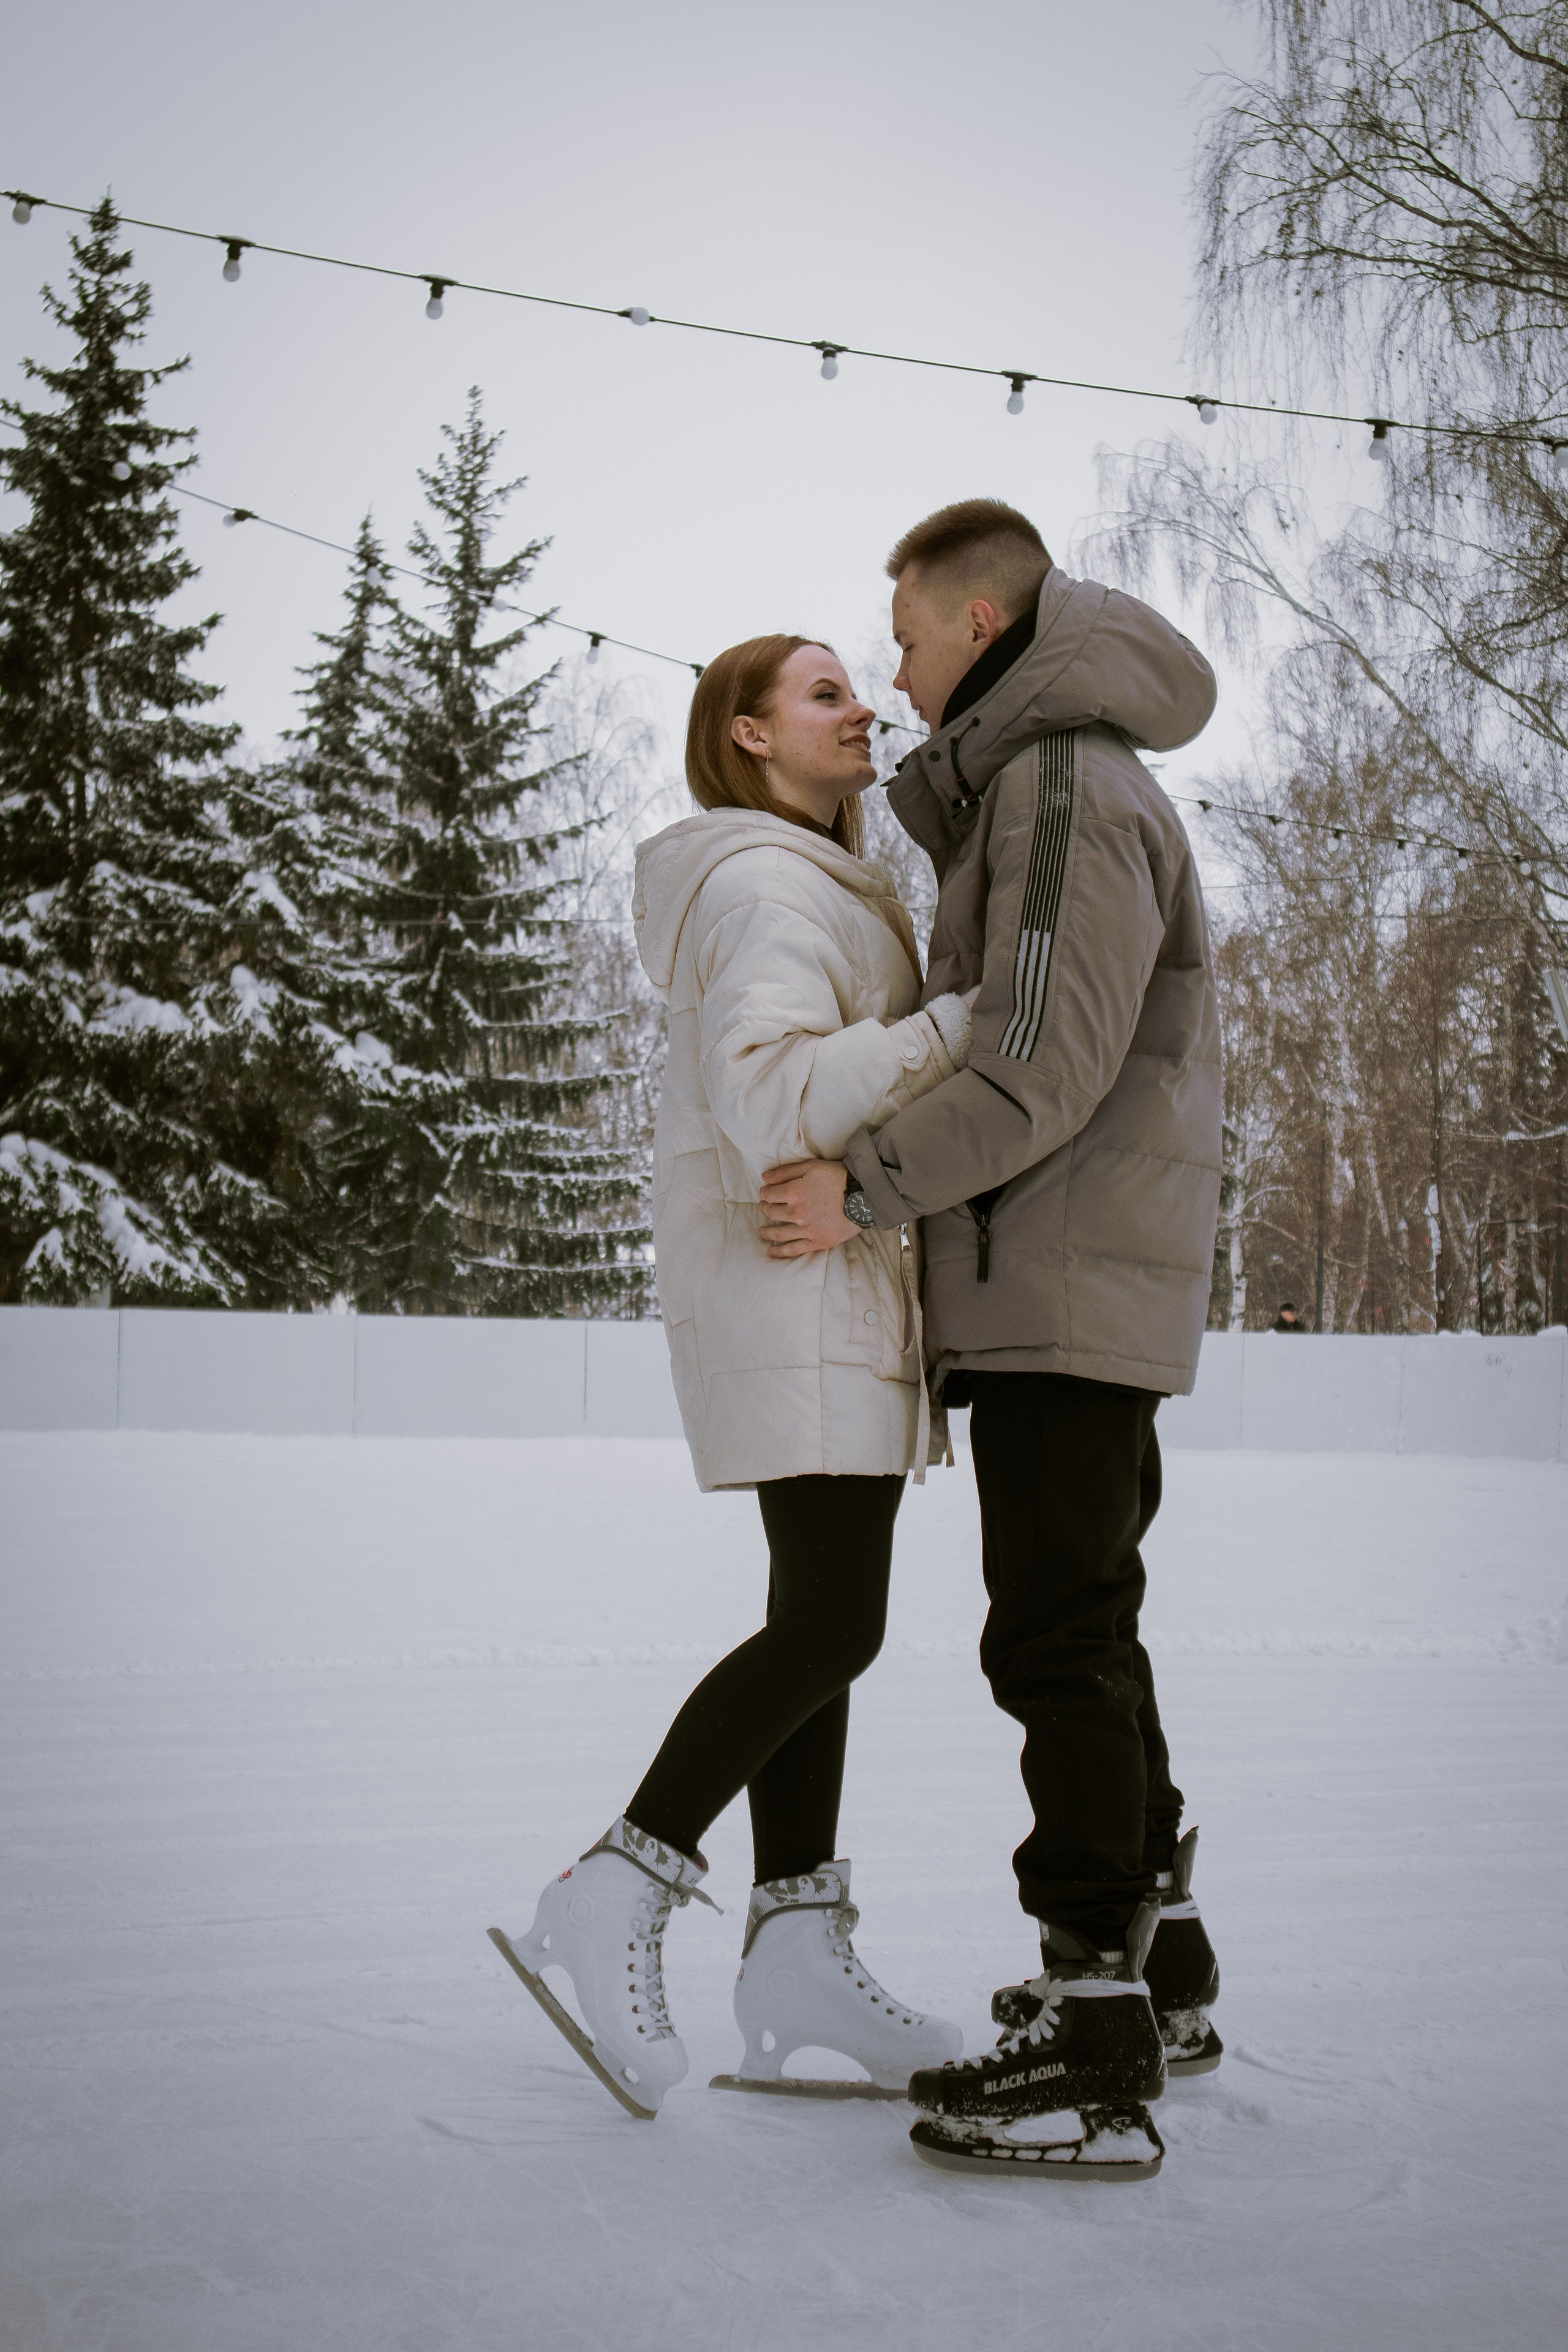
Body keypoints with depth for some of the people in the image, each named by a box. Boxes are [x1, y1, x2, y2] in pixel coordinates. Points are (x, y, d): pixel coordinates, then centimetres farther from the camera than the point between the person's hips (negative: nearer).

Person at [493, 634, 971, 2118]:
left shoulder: (820, 884, 23)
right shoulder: (766, 885, -11)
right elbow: (771, 1093, -26)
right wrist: (967, 1022, -25)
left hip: (833, 1285, 11)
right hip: (792, 1283, -11)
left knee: (821, 1619, 7)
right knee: (831, 1624, -13)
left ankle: (795, 1955, 9)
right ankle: (614, 1895, -5)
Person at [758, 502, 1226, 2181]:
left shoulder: (1068, 784, -11)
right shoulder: (1024, 789, 22)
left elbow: (1054, 1062, -21)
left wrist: (871, 1183, -21)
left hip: (1071, 1281, -10)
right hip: (1056, 1287, 10)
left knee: (1059, 1641, -10)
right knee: (1081, 1631, 16)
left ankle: (1094, 2049, -7)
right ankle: (1158, 1973, 26)